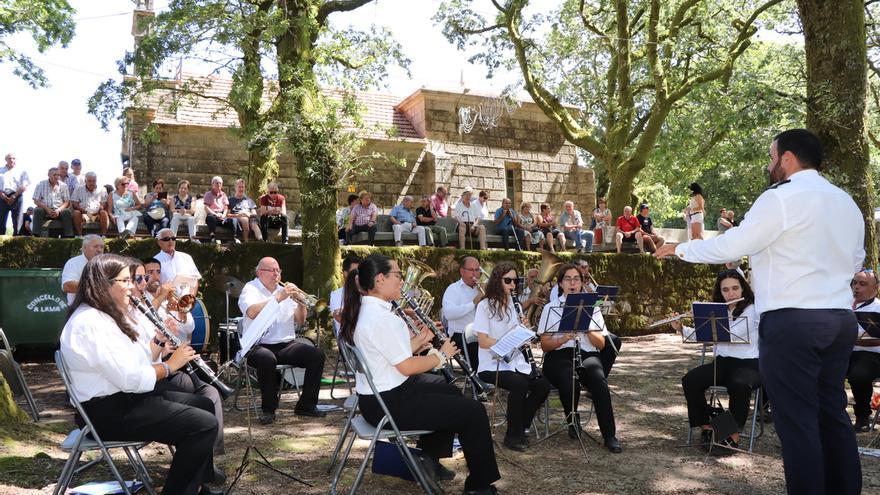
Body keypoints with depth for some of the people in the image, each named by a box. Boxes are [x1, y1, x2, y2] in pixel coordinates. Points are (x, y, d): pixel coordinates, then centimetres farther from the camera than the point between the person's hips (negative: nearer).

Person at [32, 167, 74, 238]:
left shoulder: (63, 185, 6)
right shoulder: (41, 184, 4)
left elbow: (67, 202, 3)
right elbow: (36, 201, -1)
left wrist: (58, 210, -16)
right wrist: (47, 209, -16)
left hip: (58, 210, 0)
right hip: (45, 210, 0)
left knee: (67, 212, -29)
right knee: (37, 211, -30)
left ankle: (68, 236, -32)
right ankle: (37, 235, -32)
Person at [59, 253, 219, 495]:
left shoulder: (108, 316, 11)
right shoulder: (91, 323, -22)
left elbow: (133, 364, 11)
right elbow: (131, 379, -26)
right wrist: (170, 365, -13)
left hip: (125, 398, 11)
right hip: (110, 412, -11)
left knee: (203, 405, 15)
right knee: (205, 425, -17)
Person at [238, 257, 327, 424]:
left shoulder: (284, 290, 19)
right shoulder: (250, 289, 2)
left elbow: (300, 320, 15)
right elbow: (252, 312, -21)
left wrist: (300, 302, -4)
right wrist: (278, 298, -22)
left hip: (286, 345, 5)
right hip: (258, 346, -5)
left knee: (317, 355, -16)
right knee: (267, 359, -38)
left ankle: (306, 404, -6)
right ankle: (268, 409, -18)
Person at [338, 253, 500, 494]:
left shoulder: (364, 310, 6)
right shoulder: (381, 318, -26)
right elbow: (408, 366, -23)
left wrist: (420, 339, 5)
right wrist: (441, 355, -8)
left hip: (378, 393, 11)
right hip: (389, 404, -11)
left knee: (452, 392, 28)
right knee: (474, 411, -8)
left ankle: (430, 457, 35)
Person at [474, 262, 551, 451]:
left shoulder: (513, 304, 12)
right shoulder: (485, 306, -7)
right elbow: (483, 341, -14)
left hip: (515, 361, 6)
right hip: (492, 365, -6)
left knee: (543, 384, -17)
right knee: (520, 384, -32)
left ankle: (521, 427, 4)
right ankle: (512, 436, -13)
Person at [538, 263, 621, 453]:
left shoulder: (592, 308, 17)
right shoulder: (551, 308, 12)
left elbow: (601, 344, 9)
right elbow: (545, 345, 3)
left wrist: (587, 329, -9)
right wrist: (565, 338, -15)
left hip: (587, 354, 2)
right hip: (559, 356, -1)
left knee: (599, 381, -33)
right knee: (570, 384, -34)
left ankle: (609, 436, -24)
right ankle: (573, 421, -4)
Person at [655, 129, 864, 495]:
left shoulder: (781, 198, -9)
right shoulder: (848, 203, 15)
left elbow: (730, 246, -11)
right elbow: (855, 262, 22)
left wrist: (680, 249, 2)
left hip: (791, 321, -8)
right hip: (841, 319, 8)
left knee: (797, 417, -1)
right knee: (832, 412, 14)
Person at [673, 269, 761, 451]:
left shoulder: (752, 310, -6)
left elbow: (730, 334, -21)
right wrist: (681, 328, -6)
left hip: (748, 364, -5)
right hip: (722, 362, 5)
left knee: (739, 385, -39)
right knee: (690, 380, -22)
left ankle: (733, 435, -20)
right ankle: (705, 427, -5)